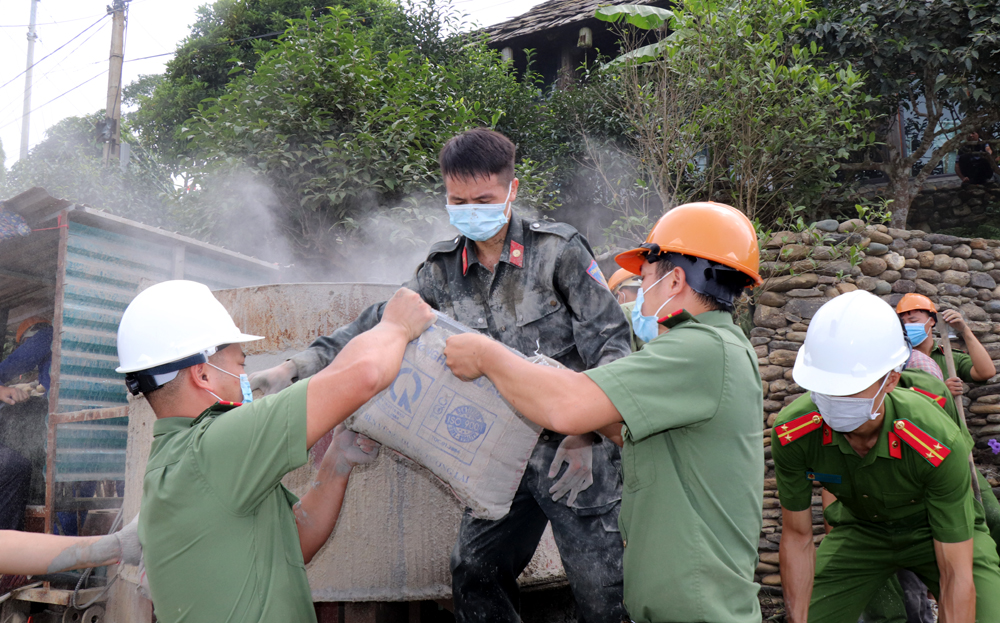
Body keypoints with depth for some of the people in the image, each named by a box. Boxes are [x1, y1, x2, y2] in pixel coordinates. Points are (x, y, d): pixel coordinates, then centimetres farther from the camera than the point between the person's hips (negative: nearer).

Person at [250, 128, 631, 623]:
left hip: (576, 452, -5)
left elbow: (611, 343, -9)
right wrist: (293, 369, -9)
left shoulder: (559, 250, -9)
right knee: (474, 573, 11)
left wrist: (586, 432, -20)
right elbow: (379, 324, 3)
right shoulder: (443, 269, 5)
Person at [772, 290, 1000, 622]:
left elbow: (957, 576, -30)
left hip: (938, 531, -2)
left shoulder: (940, 445, -37)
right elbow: (797, 537, -15)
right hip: (860, 528, 2)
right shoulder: (792, 432, -30)